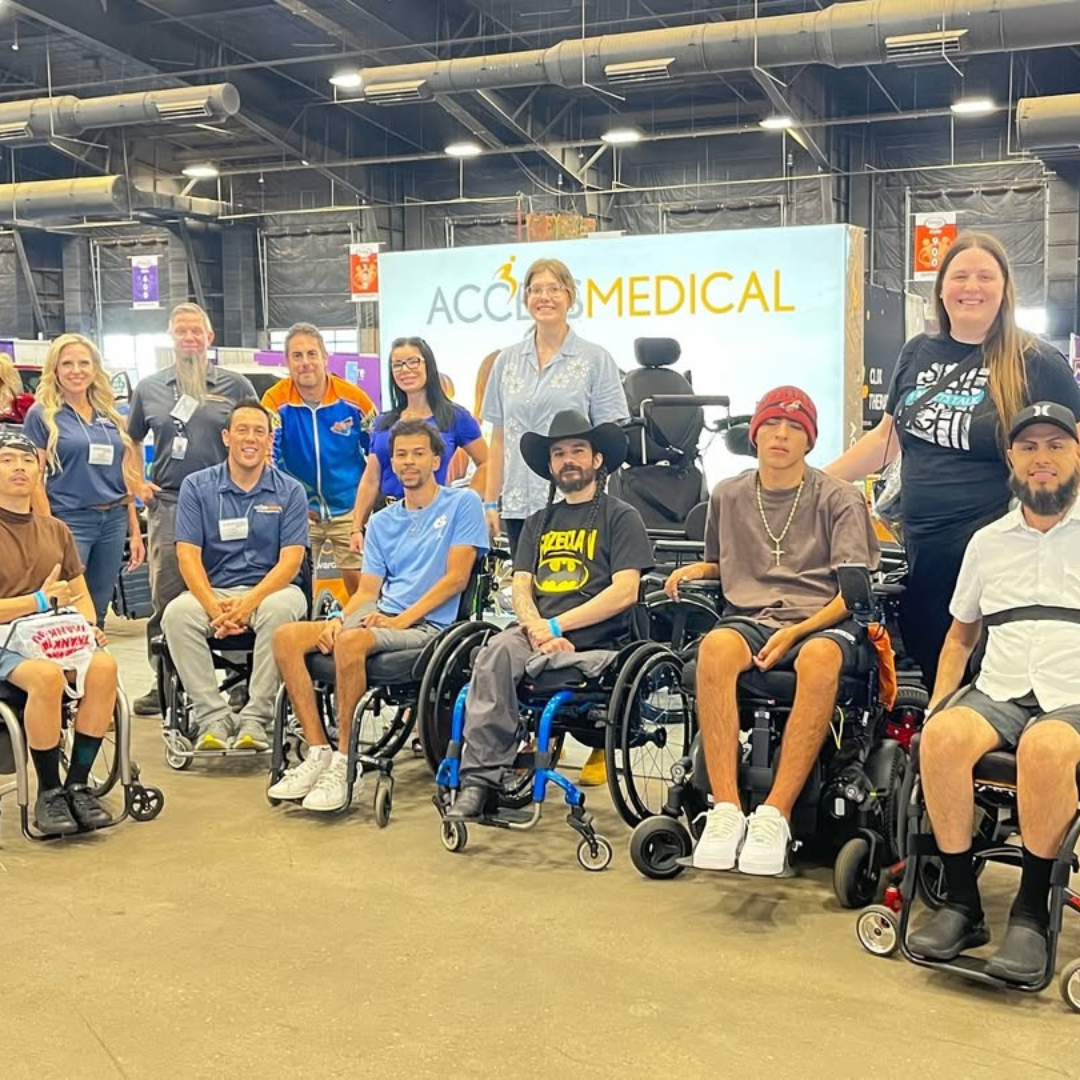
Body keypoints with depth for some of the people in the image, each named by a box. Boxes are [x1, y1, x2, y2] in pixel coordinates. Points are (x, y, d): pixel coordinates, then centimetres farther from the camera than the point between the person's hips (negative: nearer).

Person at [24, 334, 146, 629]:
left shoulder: (109, 415, 12)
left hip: (114, 521, 5)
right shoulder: (42, 415, -2)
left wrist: (135, 530, 11)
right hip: (68, 522, -5)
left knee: (98, 613, 11)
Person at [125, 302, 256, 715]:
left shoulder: (235, 385, 6)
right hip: (167, 506, 1)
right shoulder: (149, 388, 11)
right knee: (166, 599, 2)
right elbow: (130, 439, 21)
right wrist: (135, 481, 8)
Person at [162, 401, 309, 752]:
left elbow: (290, 561, -4)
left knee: (279, 610, -36)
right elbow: (188, 555, -2)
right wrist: (214, 608, -19)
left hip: (270, 589, -1)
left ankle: (256, 718, -28)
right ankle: (213, 718, -25)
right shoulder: (197, 486, 7)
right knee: (177, 613, -30)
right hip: (213, 591, 1)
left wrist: (249, 601, -21)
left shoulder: (289, 492, 4)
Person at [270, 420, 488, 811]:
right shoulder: (382, 521, 21)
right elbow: (368, 591, 15)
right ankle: (318, 753, -15)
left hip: (428, 623, -6)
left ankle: (343, 764, -25)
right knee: (287, 638, -15)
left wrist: (402, 618, -14)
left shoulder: (462, 503, 3)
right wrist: (338, 619, -6)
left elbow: (456, 578, -6)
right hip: (378, 616, 7)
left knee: (351, 642, -36)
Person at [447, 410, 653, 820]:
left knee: (495, 661, -29)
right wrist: (537, 630, -10)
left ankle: (481, 776, -17)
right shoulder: (539, 523, 26)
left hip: (597, 642, -3)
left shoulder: (620, 517, 9)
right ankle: (482, 780, -32)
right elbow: (521, 588, 14)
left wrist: (555, 627, -11)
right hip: (536, 634, 4)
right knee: (497, 652, -31)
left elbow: (625, 591, -4)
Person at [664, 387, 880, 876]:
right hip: (749, 617, 2)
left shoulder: (839, 499, 8)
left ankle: (774, 815, -37)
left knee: (820, 659, -40)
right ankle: (725, 810, -35)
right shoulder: (728, 496, 18)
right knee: (715, 647, -36)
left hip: (822, 621, -2)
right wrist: (695, 570, 6)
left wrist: (796, 633, -14)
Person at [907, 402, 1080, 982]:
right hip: (998, 694, 3)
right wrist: (936, 707, 9)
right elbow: (960, 636, 24)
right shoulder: (988, 541, 19)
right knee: (943, 736, -30)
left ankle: (1031, 911, -24)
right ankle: (960, 902, -19)